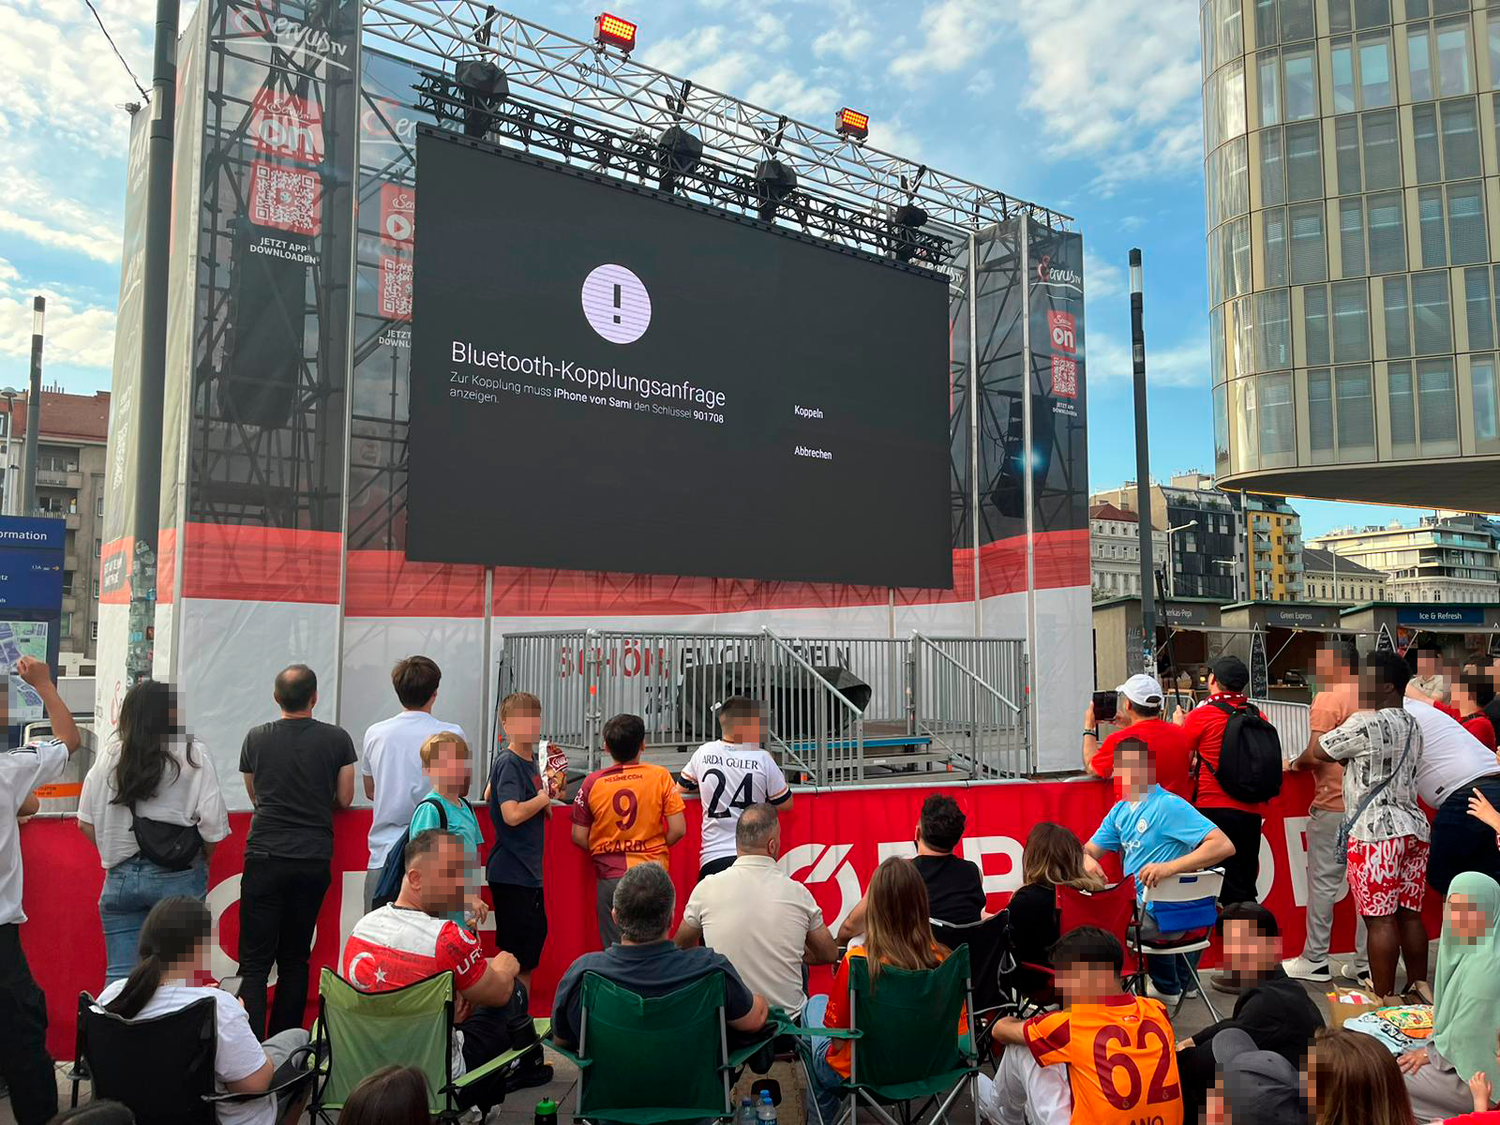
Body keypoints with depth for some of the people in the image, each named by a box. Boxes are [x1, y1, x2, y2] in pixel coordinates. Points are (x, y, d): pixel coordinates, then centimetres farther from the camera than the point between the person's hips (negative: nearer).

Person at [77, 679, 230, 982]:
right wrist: (204, 858, 7)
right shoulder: (193, 755, -8)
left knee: (120, 975, 10)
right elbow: (212, 821, -11)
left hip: (121, 877, 3)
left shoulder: (109, 756, 2)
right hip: (177, 878, -3)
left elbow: (86, 822, 5)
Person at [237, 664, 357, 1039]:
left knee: (255, 960, 2)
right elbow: (344, 799, 5)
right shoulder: (337, 739, -2)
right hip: (314, 860, 1)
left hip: (264, 857, -1)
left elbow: (254, 795, 15)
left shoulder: (256, 738, 1)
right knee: (295, 958, 12)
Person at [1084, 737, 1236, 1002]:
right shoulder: (1121, 809, 10)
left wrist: (1170, 867, -36)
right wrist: (1087, 860, -14)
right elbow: (1089, 851, 12)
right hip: (1136, 906, 8)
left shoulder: (1169, 805, -16)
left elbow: (1224, 845, -25)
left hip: (1158, 913, -8)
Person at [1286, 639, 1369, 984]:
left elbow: (1316, 753, -17)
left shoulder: (1329, 698, -12)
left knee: (1323, 881, 2)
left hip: (1333, 805, -6)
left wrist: (1296, 762, 1)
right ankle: (1366, 962, 16)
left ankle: (1316, 960, 9)